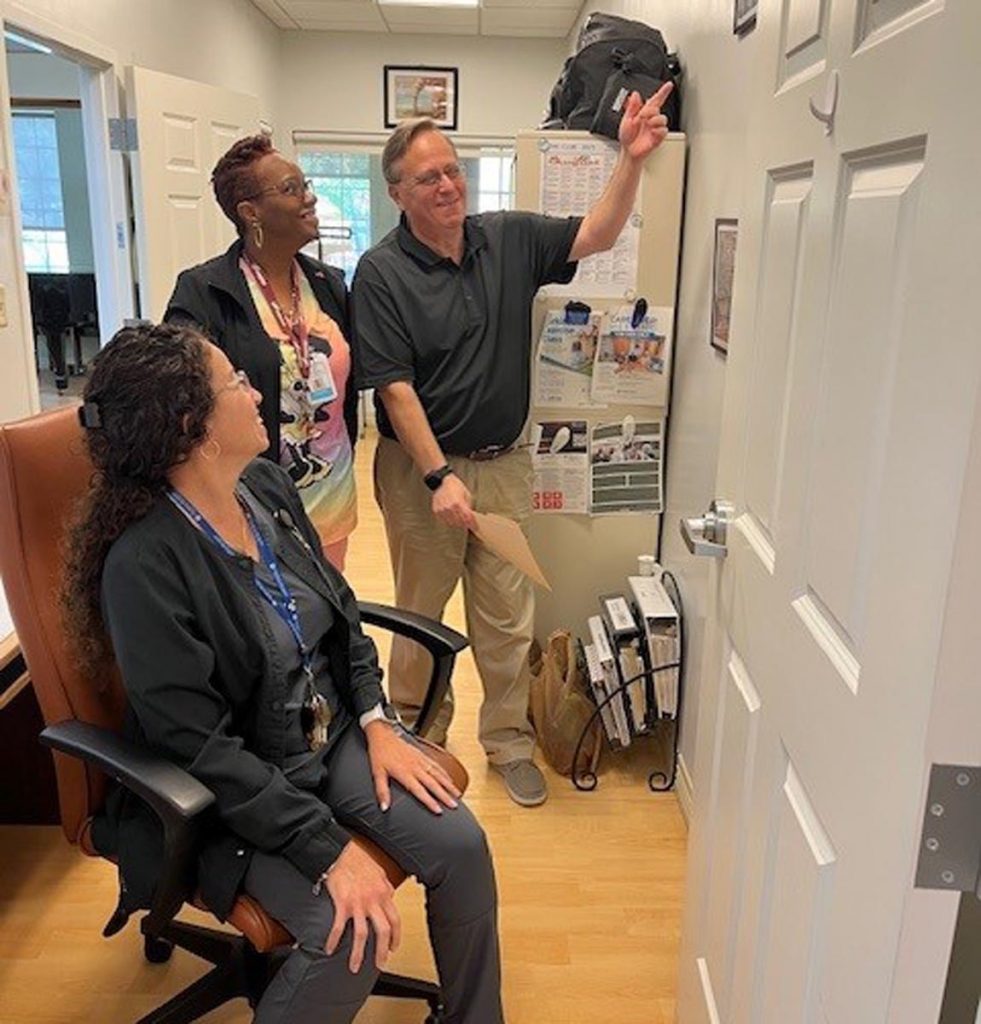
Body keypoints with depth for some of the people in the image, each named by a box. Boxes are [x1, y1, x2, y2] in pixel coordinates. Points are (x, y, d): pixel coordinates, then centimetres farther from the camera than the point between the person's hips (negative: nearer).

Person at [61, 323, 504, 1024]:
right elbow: (201, 746, -23)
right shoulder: (143, 564, -25)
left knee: (461, 844, -8)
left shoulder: (266, 484, -3)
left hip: (334, 729, 6)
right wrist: (331, 850, -23)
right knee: (349, 937, -22)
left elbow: (341, 609, 7)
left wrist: (377, 723, -4)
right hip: (237, 786, -6)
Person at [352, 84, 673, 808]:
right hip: (422, 466, -3)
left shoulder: (510, 240, 2)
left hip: (505, 462, 3)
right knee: (422, 612, 14)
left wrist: (632, 160, -17)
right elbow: (395, 388, -15)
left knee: (509, 614, 11)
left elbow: (596, 236, 0)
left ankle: (508, 740, 30)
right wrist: (440, 477, -20)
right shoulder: (381, 273, -10)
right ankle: (418, 736, 35)